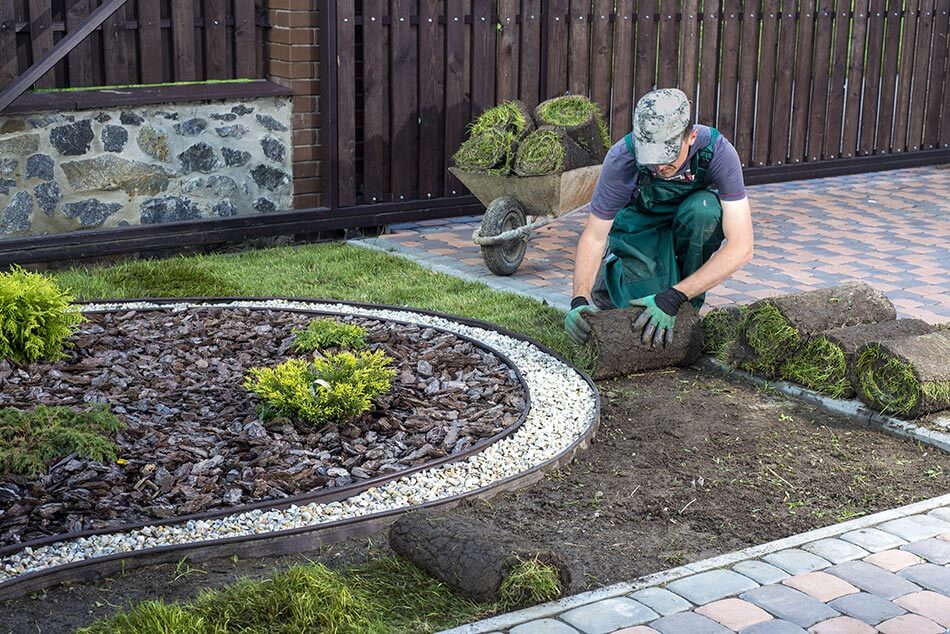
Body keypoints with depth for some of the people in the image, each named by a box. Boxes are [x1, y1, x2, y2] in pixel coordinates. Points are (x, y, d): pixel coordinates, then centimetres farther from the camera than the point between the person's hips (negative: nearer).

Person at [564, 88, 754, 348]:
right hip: (641, 227, 0)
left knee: (705, 207, -35)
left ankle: (689, 309, -12)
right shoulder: (622, 158, -29)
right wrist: (580, 300, -36)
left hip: (693, 228, 1)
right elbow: (594, 236, -20)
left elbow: (741, 248, -35)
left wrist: (674, 298, -42)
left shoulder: (717, 152, -31)